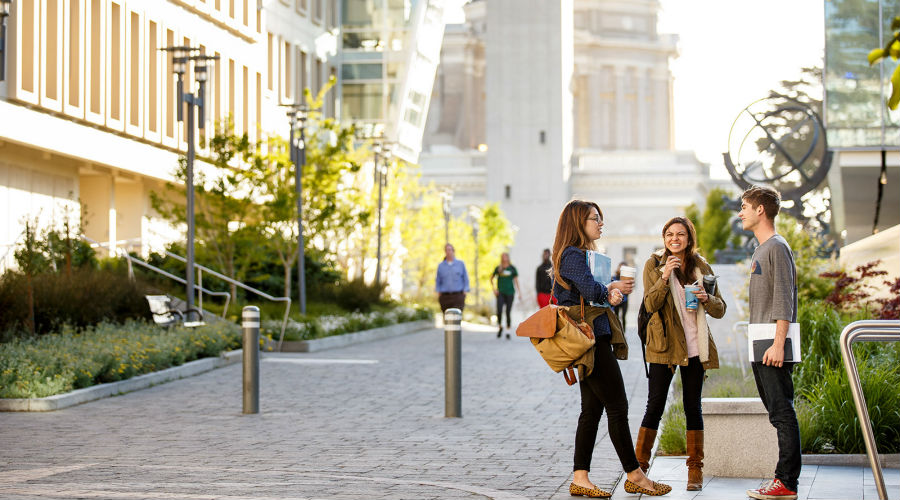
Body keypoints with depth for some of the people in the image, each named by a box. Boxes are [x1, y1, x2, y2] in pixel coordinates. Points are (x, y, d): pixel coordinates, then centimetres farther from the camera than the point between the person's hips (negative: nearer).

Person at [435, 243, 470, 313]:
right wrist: (438, 293, 3)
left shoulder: (461, 264, 8)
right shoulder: (441, 266, 10)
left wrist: (464, 291, 0)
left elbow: (465, 279, 9)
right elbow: (438, 281, 13)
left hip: (458, 296, -2)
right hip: (445, 296, 2)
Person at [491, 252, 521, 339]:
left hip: (510, 293, 0)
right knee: (499, 311, -15)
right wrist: (494, 288, 5)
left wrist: (519, 292, 2)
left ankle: (508, 331, 11)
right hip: (500, 293, 0)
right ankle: (500, 327, 10)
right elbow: (491, 279, 16)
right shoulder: (498, 268, 6)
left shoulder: (512, 268, 5)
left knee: (508, 313, 0)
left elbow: (516, 280, 8)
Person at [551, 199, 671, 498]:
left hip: (597, 337, 10)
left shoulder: (587, 255, 22)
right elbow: (591, 289, -24)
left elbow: (608, 291, 16)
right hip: (592, 339, -10)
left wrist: (614, 292, -8)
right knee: (617, 407, -5)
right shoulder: (573, 255, -11)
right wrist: (613, 289, -3)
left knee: (592, 409, 7)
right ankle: (634, 476, 2)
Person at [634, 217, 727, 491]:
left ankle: (695, 469, 10)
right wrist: (664, 277, -21)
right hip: (664, 345, -2)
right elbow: (650, 305, -9)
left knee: (693, 406, 5)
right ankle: (639, 464, 5)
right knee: (655, 406, -4)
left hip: (695, 346, 2)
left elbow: (720, 310, 9)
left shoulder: (702, 267, 9)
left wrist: (706, 299, -12)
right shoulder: (654, 265, 2)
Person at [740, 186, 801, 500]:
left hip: (774, 348, -10)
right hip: (761, 348, 10)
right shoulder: (760, 250, 20)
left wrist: (778, 344, -22)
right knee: (777, 413, 9)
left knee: (782, 413, -9)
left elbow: (783, 300, -16)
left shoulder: (777, 248, -9)